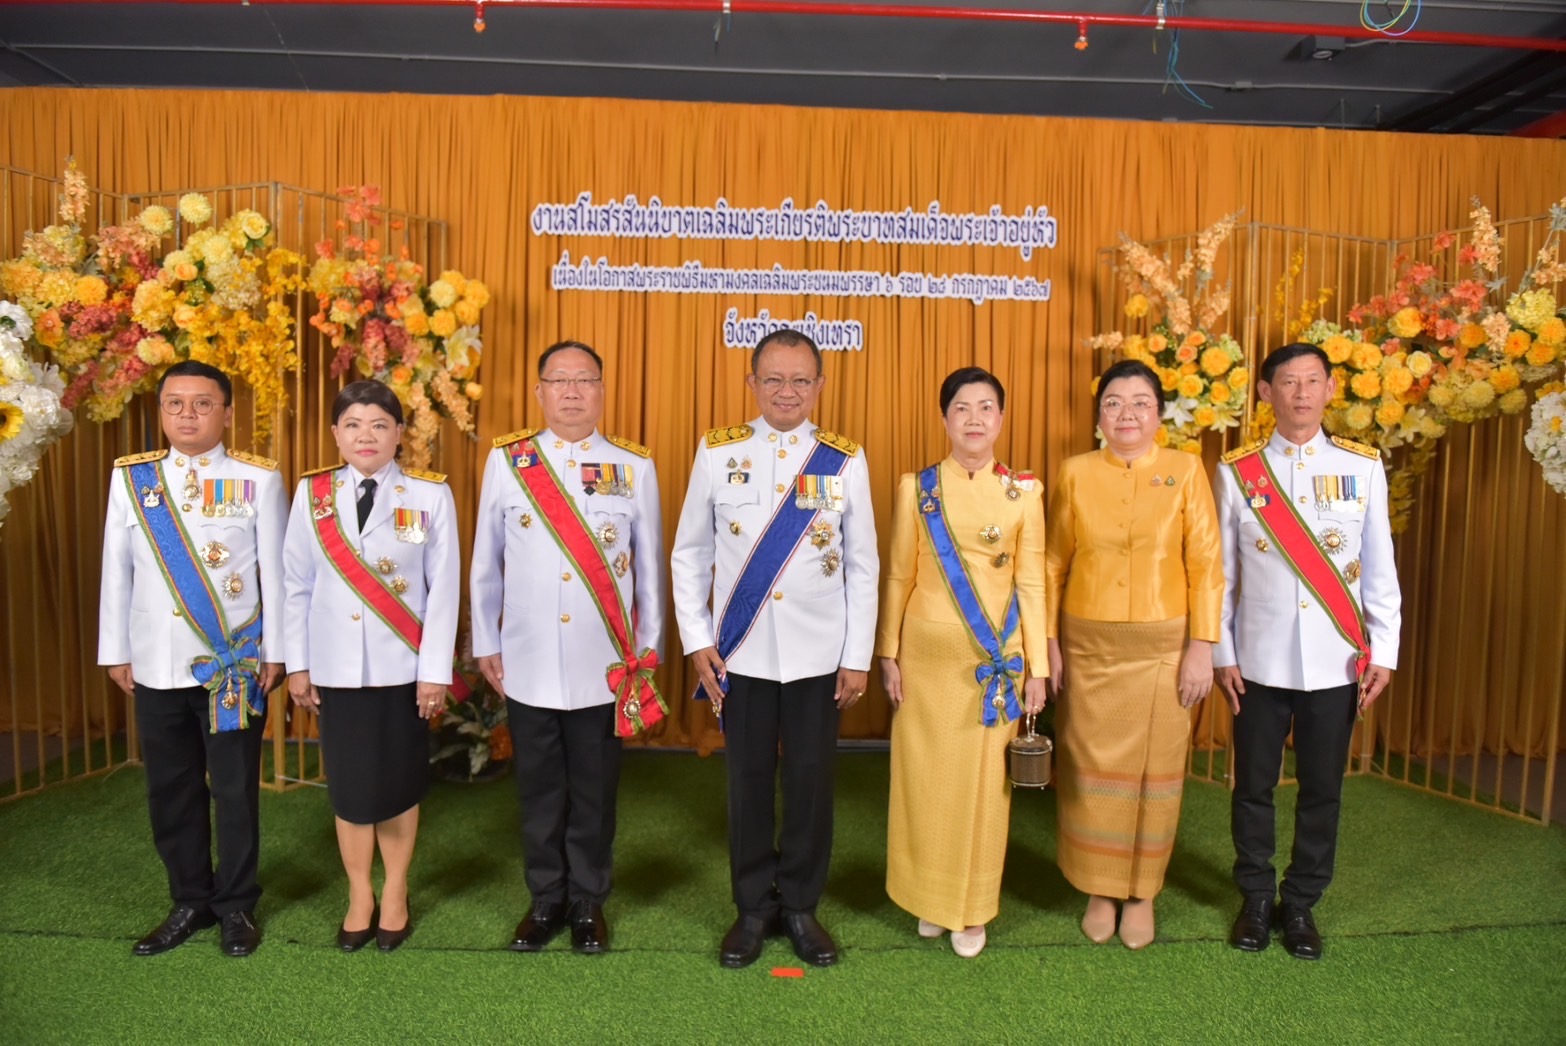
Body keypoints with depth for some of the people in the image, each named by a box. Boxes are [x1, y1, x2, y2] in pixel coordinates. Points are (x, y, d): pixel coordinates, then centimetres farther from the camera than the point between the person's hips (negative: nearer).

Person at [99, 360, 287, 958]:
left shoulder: (259, 479, -4)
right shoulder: (129, 478, 4)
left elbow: (274, 571, -3)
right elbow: (117, 569, 8)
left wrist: (275, 651, -3)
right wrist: (117, 651, 8)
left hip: (234, 664, -3)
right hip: (156, 665, 3)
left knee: (234, 789, 7)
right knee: (170, 790, 13)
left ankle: (236, 905, 24)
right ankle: (190, 902, 30)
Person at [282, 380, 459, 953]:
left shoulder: (431, 495, -6)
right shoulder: (311, 493, 1)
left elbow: (444, 588, -6)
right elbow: (296, 584, 5)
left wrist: (436, 670, -7)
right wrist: (297, 663, 4)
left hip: (402, 666, -1)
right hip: (336, 666, 2)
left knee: (398, 784, 9)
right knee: (349, 786, 9)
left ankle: (395, 894, 29)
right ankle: (359, 897, 28)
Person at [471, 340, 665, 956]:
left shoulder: (635, 467, 1)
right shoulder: (506, 461, 2)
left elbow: (648, 566, 5)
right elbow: (486, 563, 8)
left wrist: (649, 647, 7)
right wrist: (485, 643, 9)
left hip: (604, 665, 0)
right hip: (528, 662, 1)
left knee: (594, 790, 10)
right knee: (539, 790, 13)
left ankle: (588, 903, 30)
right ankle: (545, 900, 32)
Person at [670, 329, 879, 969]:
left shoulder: (845, 461, 0)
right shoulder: (717, 454, 0)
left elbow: (862, 566, 3)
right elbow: (689, 552, 5)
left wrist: (858, 656, 1)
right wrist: (697, 639, -1)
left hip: (819, 654, 0)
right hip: (741, 652, 0)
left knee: (811, 782, 9)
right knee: (748, 781, 10)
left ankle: (801, 907, 30)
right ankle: (753, 908, 29)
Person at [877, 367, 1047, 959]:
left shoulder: (1023, 492, 2)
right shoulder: (917, 487, 1)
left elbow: (1031, 582, 2)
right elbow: (898, 577, 3)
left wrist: (1037, 665, 0)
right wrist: (888, 654, 1)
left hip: (996, 659, 0)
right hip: (927, 654, 0)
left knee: (983, 780, 7)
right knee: (925, 775, 8)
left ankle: (973, 910, 24)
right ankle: (930, 899, 28)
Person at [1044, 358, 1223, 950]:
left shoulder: (1186, 471, -2)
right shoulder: (1076, 473, 2)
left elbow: (1205, 565, -3)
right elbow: (1055, 564, 3)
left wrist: (1202, 646, -8)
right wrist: (1049, 643, 0)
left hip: (1163, 646, -1)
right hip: (1089, 645, 1)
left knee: (1154, 768, 9)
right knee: (1091, 768, 8)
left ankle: (1141, 892, 27)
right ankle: (1099, 890, 27)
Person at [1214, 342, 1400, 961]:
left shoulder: (1363, 467, 1)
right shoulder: (1236, 472, -1)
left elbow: (1380, 567, 4)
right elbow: (1221, 573, 2)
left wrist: (1383, 652, 0)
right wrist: (1221, 654, 0)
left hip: (1336, 662, 1)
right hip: (1260, 660, 0)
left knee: (1322, 789, 10)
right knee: (1254, 786, 10)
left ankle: (1301, 903, 28)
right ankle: (1256, 899, 28)